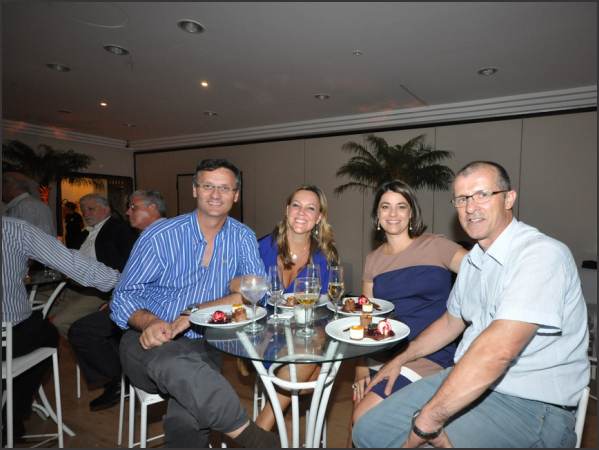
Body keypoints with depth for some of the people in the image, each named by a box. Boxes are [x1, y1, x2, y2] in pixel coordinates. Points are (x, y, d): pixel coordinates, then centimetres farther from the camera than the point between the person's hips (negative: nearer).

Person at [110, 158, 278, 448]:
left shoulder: (243, 238, 1)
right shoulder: (160, 236, -5)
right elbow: (124, 297, -3)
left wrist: (192, 314, -21)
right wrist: (152, 323, -26)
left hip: (203, 345, 1)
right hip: (149, 344, 0)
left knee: (187, 419, -30)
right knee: (173, 363, -36)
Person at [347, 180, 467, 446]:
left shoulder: (434, 246, -2)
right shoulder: (373, 260, 11)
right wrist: (360, 367, -1)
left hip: (431, 354, -4)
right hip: (385, 352, 4)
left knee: (364, 420, -15)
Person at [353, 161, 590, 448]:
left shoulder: (542, 254, -20)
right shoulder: (473, 260, 10)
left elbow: (498, 350, -31)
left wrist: (429, 418, -28)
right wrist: (401, 359, 24)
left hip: (530, 404, -7)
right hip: (466, 382, 7)